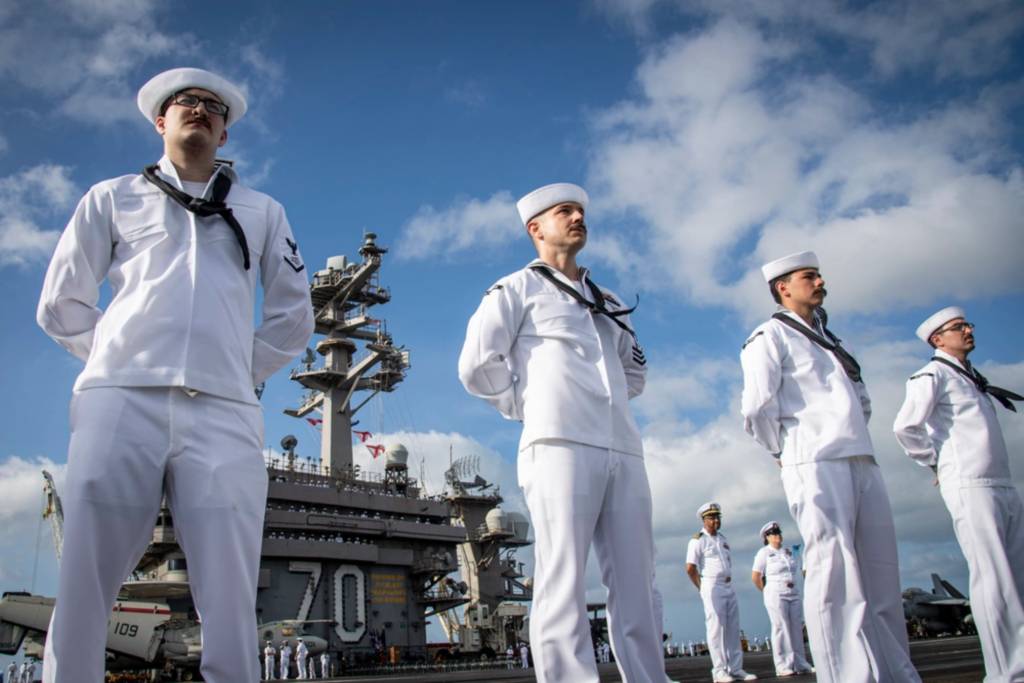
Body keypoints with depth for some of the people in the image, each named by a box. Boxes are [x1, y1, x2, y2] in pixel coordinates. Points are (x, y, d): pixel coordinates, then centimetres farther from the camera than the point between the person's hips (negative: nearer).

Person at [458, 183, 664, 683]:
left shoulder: (609, 302, 27)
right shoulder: (517, 289, 10)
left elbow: (634, 372, 35)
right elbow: (477, 366, -1)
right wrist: (531, 408, 6)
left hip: (624, 450, 6)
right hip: (561, 446, -6)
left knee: (635, 584, 4)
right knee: (563, 584, -9)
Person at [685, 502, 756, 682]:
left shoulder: (722, 538, 16)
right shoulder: (698, 540, -7)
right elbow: (690, 569, -11)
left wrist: (728, 582, 11)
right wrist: (704, 589, -4)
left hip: (729, 587, 7)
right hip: (712, 588, -7)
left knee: (733, 629, 6)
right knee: (716, 629, -6)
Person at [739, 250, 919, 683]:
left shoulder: (828, 339, 26)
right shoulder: (771, 336, 0)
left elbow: (863, 402, 32)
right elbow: (757, 408, -11)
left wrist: (852, 436, 16)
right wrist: (784, 451, 2)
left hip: (862, 463, 8)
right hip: (816, 466, -8)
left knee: (881, 576, 8)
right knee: (835, 578, -10)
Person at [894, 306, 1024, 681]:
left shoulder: (970, 377, 23)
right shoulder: (932, 375, -4)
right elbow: (905, 427, -18)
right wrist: (939, 462, -4)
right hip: (969, 486, -8)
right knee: (993, 580, -10)